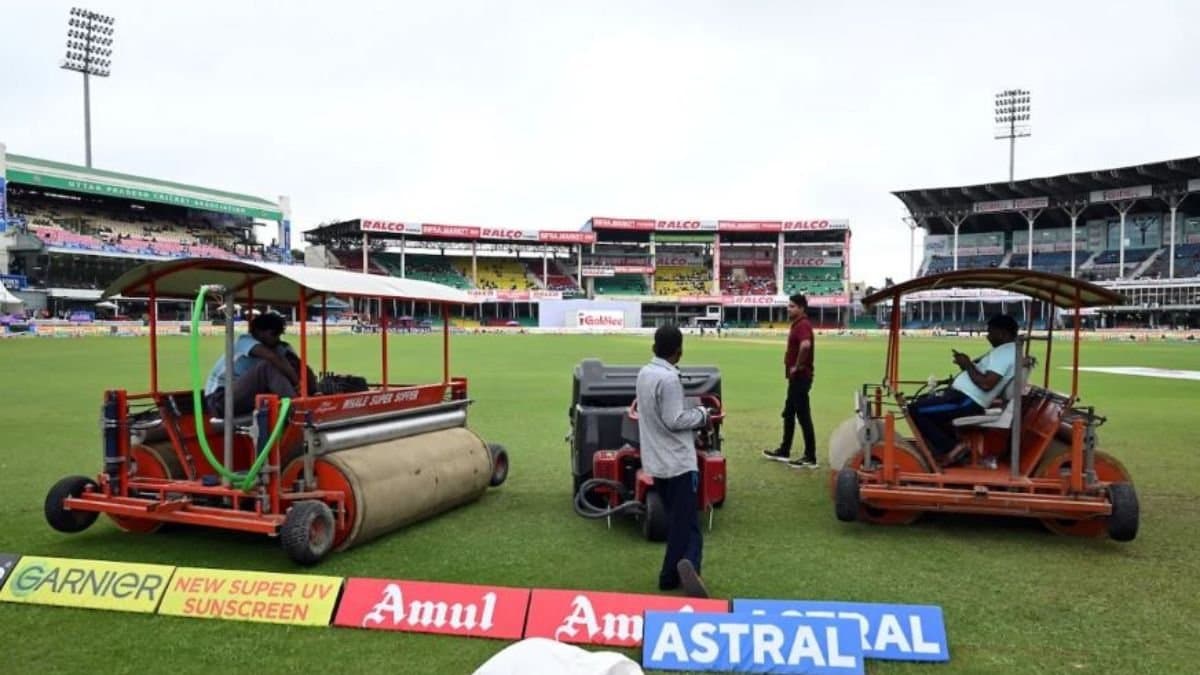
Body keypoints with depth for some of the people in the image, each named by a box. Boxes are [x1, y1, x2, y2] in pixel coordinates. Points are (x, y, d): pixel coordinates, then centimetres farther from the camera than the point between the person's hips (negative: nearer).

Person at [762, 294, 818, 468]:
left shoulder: (802, 325, -18)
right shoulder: (797, 324, 15)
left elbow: (806, 345, -38)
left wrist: (797, 366, -25)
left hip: (800, 377, -11)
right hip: (796, 377, 11)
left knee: (803, 416, -5)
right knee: (789, 414, 17)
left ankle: (810, 458, 1)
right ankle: (784, 451, 27)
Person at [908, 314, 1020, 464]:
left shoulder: (1004, 352, -17)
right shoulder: (1006, 350, 17)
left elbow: (986, 384, -28)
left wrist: (967, 364, -15)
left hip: (967, 402, -12)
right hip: (964, 395, 12)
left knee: (915, 410, -16)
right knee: (922, 401, 25)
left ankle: (951, 448, -11)